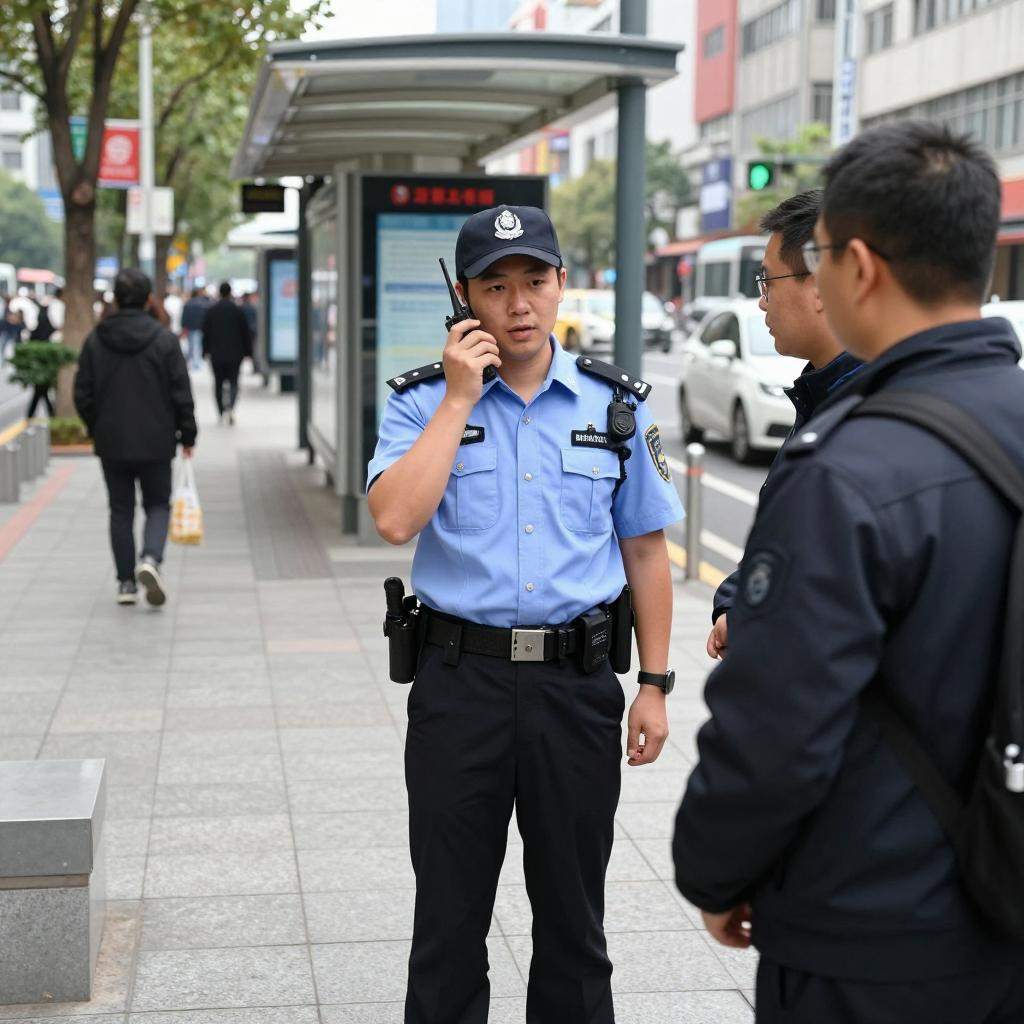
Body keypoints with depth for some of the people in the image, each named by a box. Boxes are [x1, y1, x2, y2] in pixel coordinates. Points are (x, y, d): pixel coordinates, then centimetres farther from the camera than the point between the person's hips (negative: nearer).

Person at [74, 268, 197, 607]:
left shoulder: (95, 340, -1)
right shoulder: (164, 339, -7)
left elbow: (83, 394, 1)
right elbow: (181, 392, -6)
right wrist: (187, 435, 4)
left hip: (111, 442, 2)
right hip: (155, 442, -2)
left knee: (121, 511, 11)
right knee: (158, 505, 11)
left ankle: (126, 582, 10)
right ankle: (150, 559, -16)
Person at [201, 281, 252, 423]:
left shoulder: (210, 311, 0)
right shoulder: (238, 311, -4)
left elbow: (205, 333, 3)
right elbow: (245, 333, 0)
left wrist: (206, 350, 11)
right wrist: (247, 351, 8)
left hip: (216, 354, 1)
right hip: (234, 354, -1)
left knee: (218, 383, 11)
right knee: (233, 382, 4)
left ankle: (222, 411, 13)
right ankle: (230, 406, -21)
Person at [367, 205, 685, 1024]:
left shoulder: (616, 404, 4)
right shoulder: (423, 402, -1)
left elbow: (645, 551, 8)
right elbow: (395, 519, -18)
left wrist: (654, 684, 4)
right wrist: (459, 399, -14)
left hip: (578, 682, 1)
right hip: (461, 681, -1)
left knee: (574, 916, 14)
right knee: (449, 917, 10)